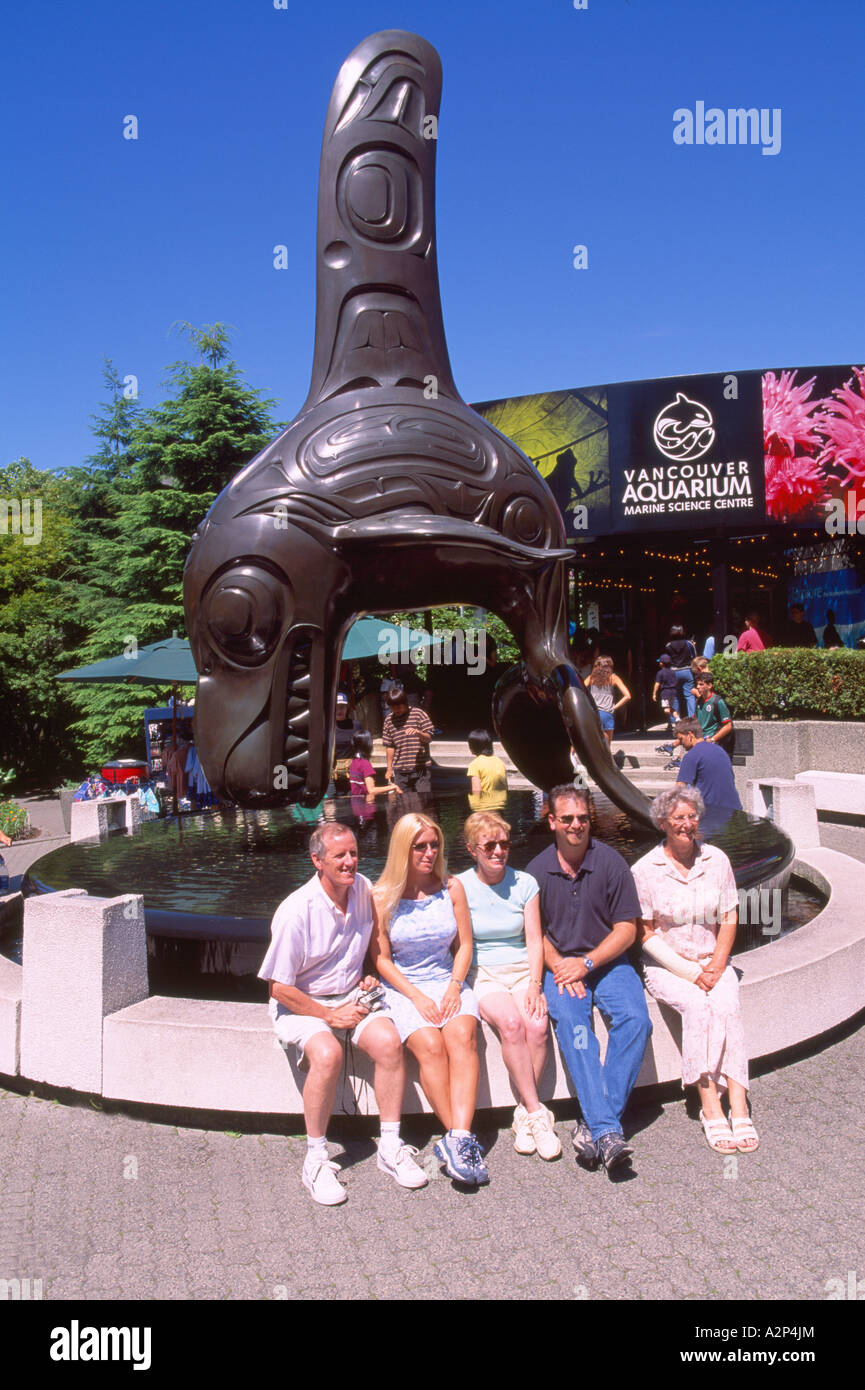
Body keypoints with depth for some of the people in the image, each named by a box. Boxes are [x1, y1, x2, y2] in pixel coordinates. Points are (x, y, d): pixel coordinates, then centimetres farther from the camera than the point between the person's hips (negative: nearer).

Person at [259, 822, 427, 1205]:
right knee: (327, 1054, -33)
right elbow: (279, 988, -14)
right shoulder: (296, 911, -20)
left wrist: (368, 977, 2)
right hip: (301, 1003, -4)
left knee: (389, 1041, -24)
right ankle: (315, 1161, -13)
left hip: (353, 996, 5)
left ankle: (391, 1146, -8)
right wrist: (330, 1016, -14)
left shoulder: (364, 890, -3)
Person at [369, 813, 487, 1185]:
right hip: (403, 988, -2)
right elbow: (381, 959, -2)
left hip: (448, 982, 2)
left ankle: (458, 1139, -35)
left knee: (463, 1035, -28)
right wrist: (417, 997, -12)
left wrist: (454, 988, -8)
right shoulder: (383, 897, -4)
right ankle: (460, 1140, -24)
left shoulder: (451, 888, 4)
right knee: (430, 1045, -29)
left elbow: (464, 945, 8)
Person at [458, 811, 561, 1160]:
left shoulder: (524, 883, 6)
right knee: (511, 1022, -31)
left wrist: (535, 984, -9)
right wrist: (460, 986, -15)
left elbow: (534, 939, 5)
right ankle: (537, 1114, -19)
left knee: (537, 1025, -27)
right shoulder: (460, 887, 0)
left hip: (522, 970, 2)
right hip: (482, 974, -2)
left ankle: (524, 1115, -11)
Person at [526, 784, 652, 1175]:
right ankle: (607, 1130, -33)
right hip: (559, 964, 0)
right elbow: (535, 932, 8)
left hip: (607, 961, 0)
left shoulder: (610, 863, -2)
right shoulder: (537, 870, 2)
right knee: (569, 1019, -30)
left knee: (635, 1018, -27)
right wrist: (558, 966, -10)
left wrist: (587, 962, -13)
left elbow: (626, 928, -1)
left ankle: (595, 1124, -22)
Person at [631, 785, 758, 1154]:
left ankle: (738, 1106, -27)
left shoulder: (717, 860, 3)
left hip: (713, 962, 3)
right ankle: (711, 1108, -24)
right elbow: (646, 933, -6)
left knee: (727, 1006, -27)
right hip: (666, 966, -2)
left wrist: (716, 966, -8)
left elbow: (729, 920, 6)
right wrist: (689, 972, -14)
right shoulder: (645, 870, -6)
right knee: (697, 1006, -29)